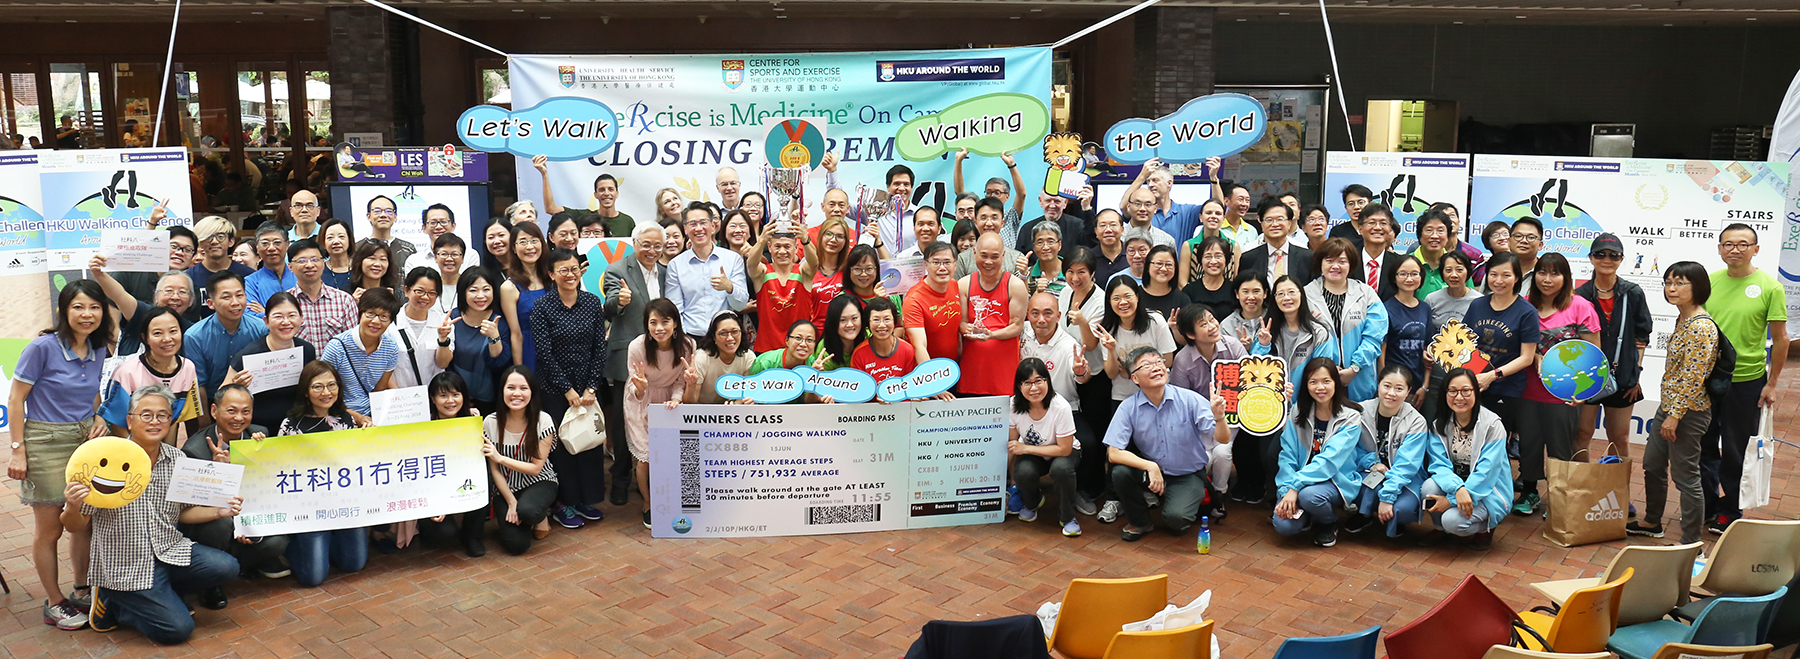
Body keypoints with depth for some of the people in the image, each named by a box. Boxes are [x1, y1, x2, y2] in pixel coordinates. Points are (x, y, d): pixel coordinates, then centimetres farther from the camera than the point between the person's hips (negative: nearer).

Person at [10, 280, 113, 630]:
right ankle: (54, 603, 16)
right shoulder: (43, 347, -13)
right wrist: (18, 450, -11)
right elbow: (15, 400, -9)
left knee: (84, 522, 11)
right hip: (47, 443, -5)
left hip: (86, 441, 5)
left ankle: (82, 591, 28)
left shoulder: (98, 351, 5)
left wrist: (98, 418, 1)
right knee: (49, 528, 4)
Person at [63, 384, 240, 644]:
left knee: (225, 567, -18)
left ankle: (159, 595, 7)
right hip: (125, 565, -5)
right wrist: (72, 507, -32)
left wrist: (219, 511, -5)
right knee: (178, 628, -14)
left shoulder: (177, 459, 1)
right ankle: (114, 602, 12)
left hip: (170, 551, 5)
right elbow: (77, 525, -9)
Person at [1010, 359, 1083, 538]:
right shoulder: (1014, 406, -19)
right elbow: (1012, 445, -7)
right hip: (1032, 455, 3)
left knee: (1061, 468, -37)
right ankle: (1032, 502, 7)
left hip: (1064, 453, -3)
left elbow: (1064, 449, -24)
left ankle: (1066, 517, -9)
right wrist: (1012, 483, -12)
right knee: (1023, 471, -30)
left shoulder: (1060, 407, -30)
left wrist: (1025, 448, -26)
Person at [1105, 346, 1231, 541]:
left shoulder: (1190, 400, -13)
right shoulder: (1129, 408, -11)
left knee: (1175, 518, -27)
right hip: (1150, 473, 2)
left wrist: (1218, 417, -38)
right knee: (1120, 472, -27)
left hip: (1187, 475, -2)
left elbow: (1223, 439, -16)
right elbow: (1113, 453, -17)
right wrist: (1150, 466, -29)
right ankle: (1139, 521, 2)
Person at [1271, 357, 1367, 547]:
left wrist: (1295, 486, -27)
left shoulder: (1350, 417, -9)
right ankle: (1307, 515, 14)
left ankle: (1329, 523, -1)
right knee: (1284, 525, -23)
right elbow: (1287, 455, -2)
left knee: (1309, 494, -36)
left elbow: (1330, 460, -19)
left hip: (1338, 481, -3)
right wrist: (1286, 491, -17)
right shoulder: (1298, 412, 2)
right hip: (1304, 479, 3)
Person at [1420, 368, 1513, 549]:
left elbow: (1486, 472, -19)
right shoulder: (1438, 423, -2)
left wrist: (1452, 500, -25)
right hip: (1452, 482, 4)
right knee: (1429, 487, -28)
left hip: (1487, 492, -4)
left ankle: (1485, 528, 6)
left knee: (1453, 520, -30)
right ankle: (1444, 532, 1)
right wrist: (1457, 488, -33)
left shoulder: (1492, 424, -14)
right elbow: (1439, 464, -11)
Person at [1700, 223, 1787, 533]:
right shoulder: (1709, 282, 1)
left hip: (1747, 381, -3)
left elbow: (1780, 339, -5)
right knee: (1705, 445, 12)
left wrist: (1772, 384, -6)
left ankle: (1730, 510, 24)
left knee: (1736, 451, 9)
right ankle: (1709, 504, 28)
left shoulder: (1770, 287, -9)